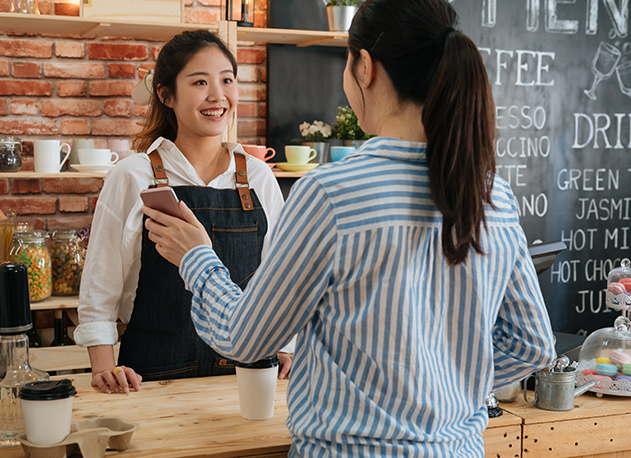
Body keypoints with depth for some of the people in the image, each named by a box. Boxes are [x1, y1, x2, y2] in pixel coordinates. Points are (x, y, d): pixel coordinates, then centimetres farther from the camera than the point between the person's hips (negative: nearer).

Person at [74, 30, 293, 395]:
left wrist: (284, 349, 3)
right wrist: (104, 367, -10)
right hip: (152, 375, -2)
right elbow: (100, 285, 0)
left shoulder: (259, 177, 4)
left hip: (245, 371, 3)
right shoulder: (133, 177, -4)